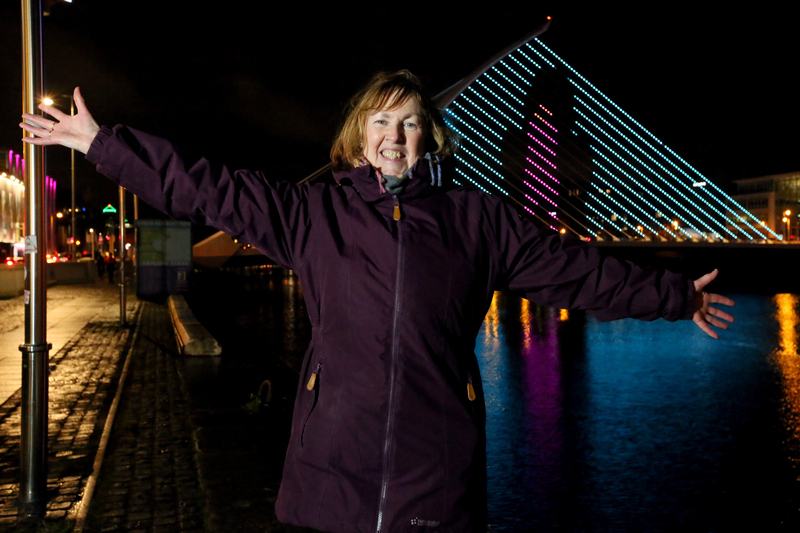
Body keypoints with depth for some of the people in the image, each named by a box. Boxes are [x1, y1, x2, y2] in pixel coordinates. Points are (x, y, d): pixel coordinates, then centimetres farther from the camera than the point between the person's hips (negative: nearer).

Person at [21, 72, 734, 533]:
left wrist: (676, 297, 16)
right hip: (332, 466, 0)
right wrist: (101, 142, 6)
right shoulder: (315, 212, 8)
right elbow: (206, 189, 7)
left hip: (438, 469, 0)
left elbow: (578, 269, 13)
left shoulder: (475, 218, 9)